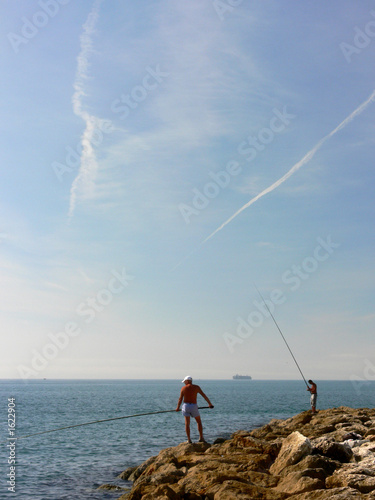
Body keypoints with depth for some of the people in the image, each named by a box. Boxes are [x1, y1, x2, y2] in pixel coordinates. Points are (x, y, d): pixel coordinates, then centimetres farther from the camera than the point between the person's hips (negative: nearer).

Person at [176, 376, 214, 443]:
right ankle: (201, 438, 11)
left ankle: (189, 440, 2)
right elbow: (204, 396, 0)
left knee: (187, 423, 7)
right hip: (194, 407, -1)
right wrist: (210, 403, 10)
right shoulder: (196, 387, -3)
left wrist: (178, 407, 16)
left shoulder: (183, 388, -2)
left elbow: (180, 399, 2)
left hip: (186, 406, 1)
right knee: (199, 422, 15)